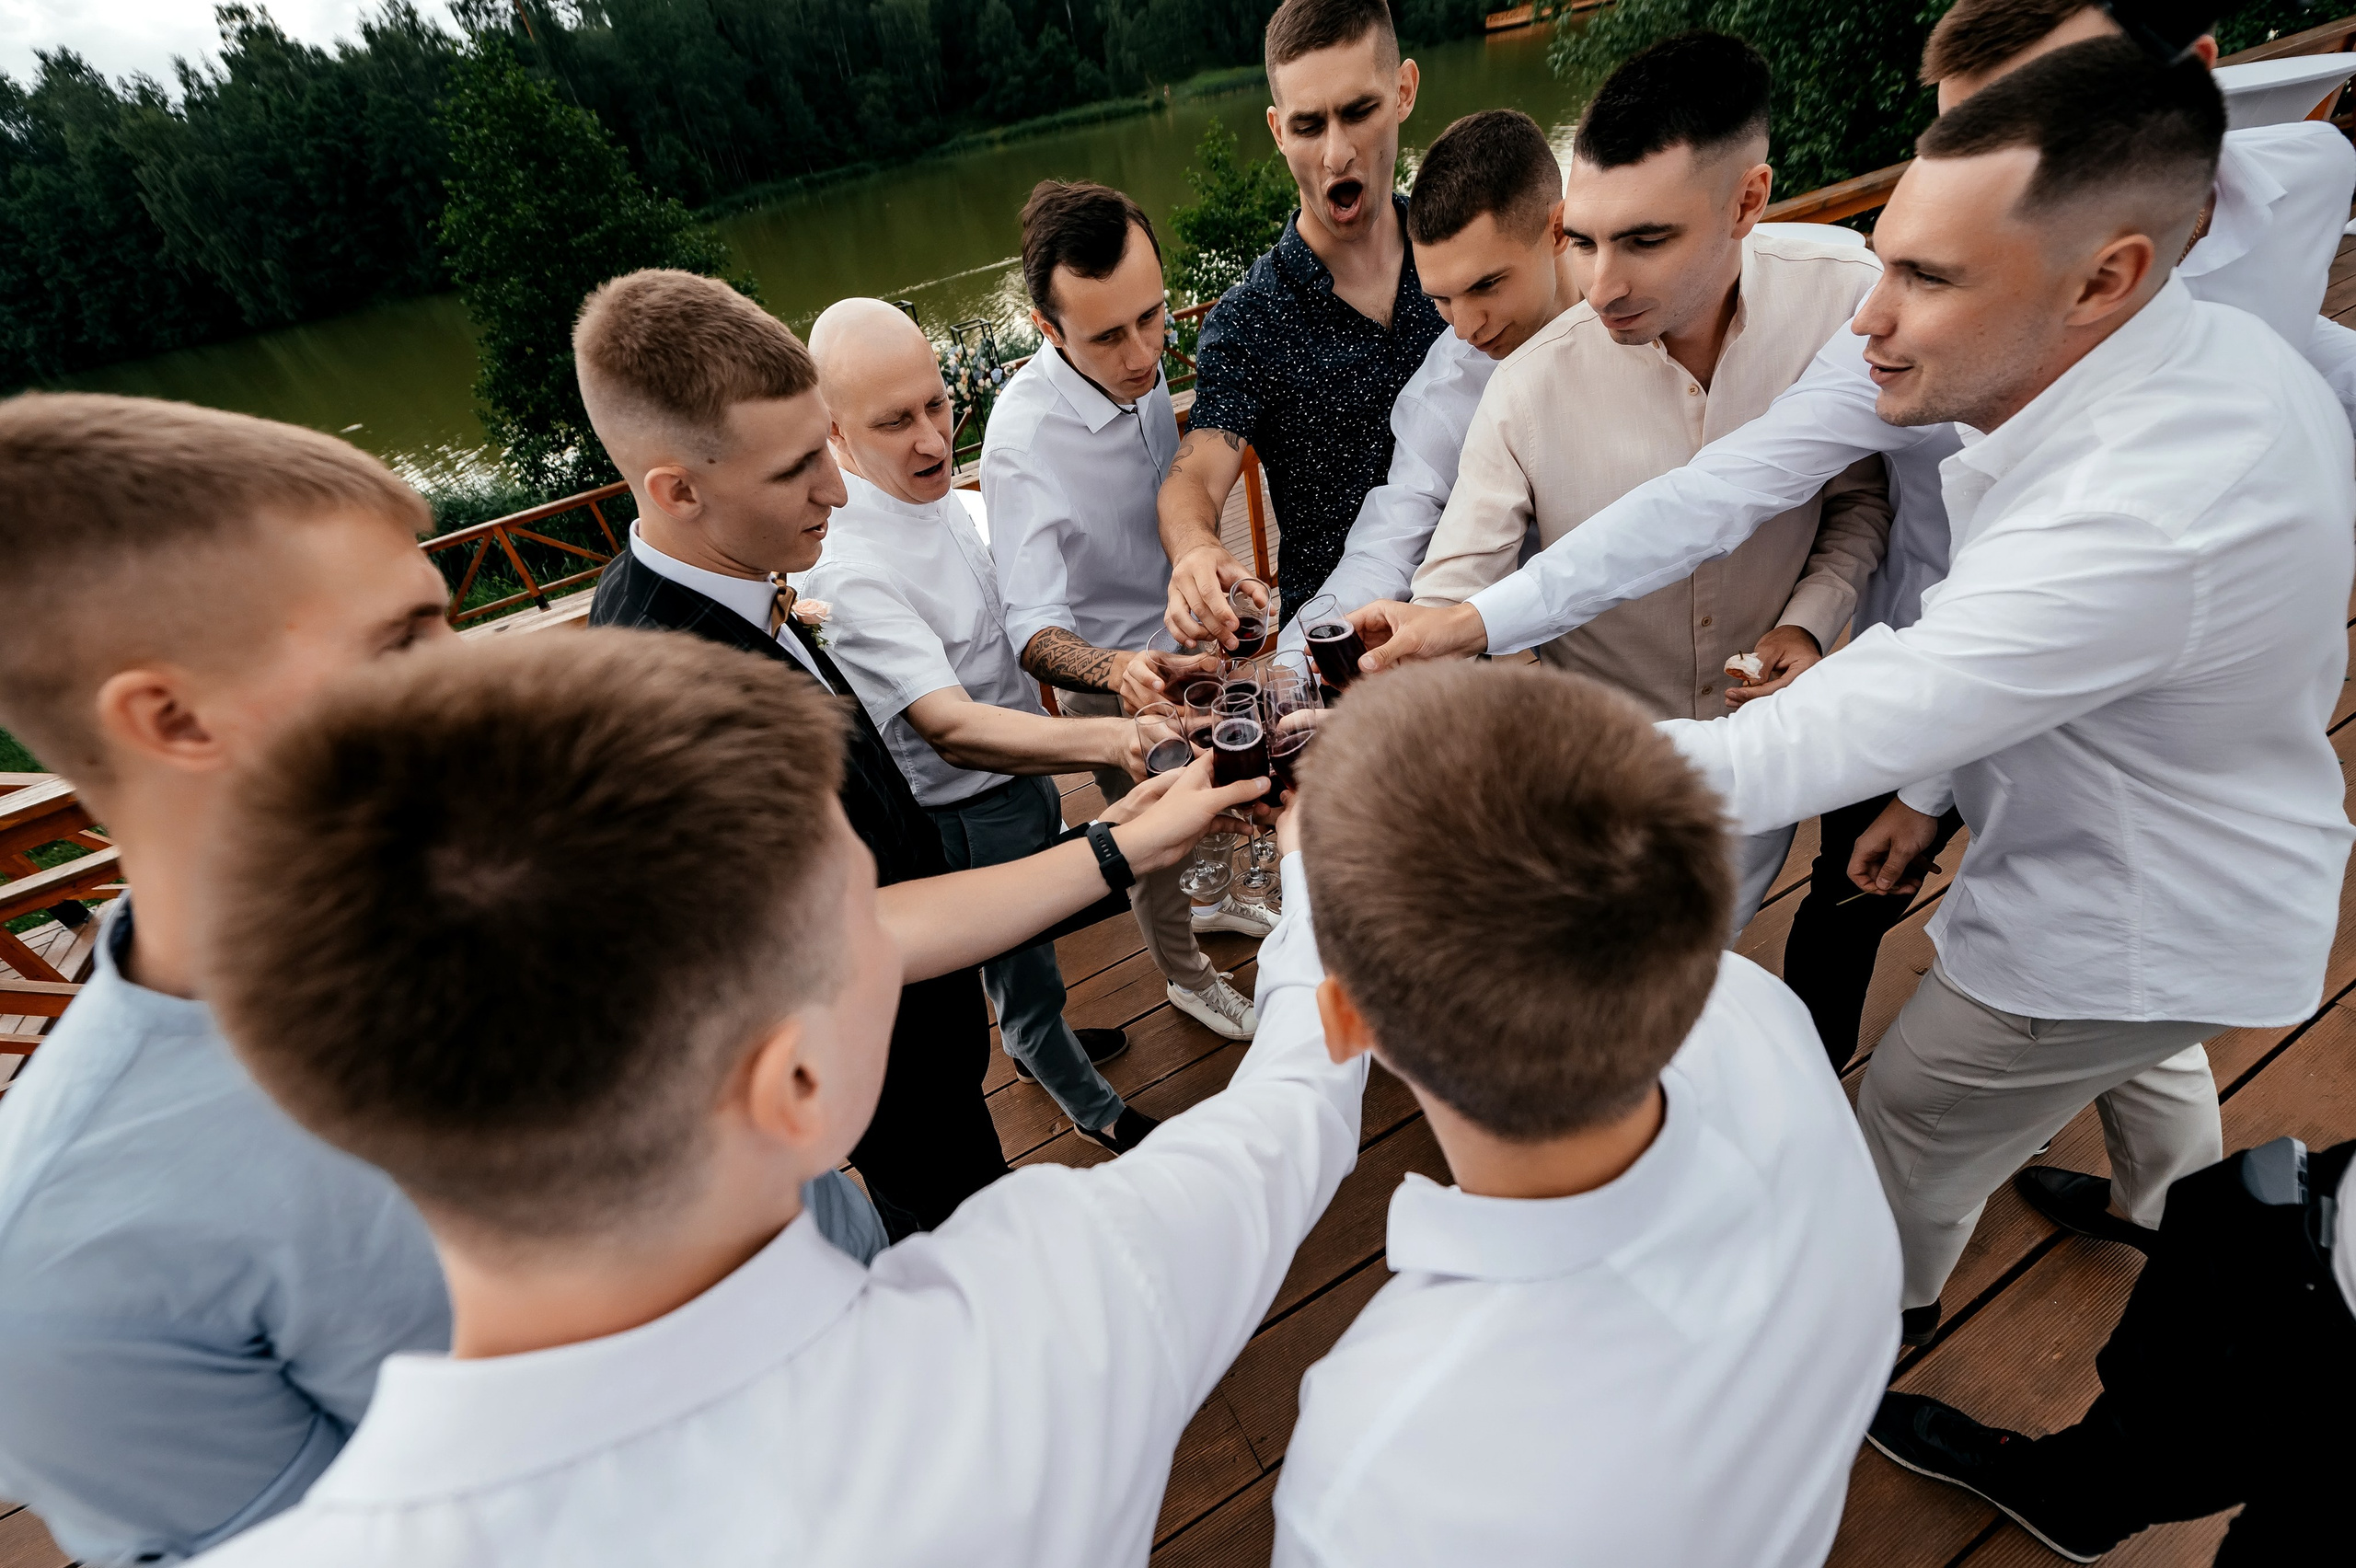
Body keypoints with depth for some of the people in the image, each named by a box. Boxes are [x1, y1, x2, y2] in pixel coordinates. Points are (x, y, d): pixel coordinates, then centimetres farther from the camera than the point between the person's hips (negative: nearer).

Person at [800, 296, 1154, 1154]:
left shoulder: (934, 490, -4)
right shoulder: (845, 565, -33)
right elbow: (950, 728, -41)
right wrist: (1112, 738, -53)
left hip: (1026, 768, 8)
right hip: (968, 816, -8)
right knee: (1022, 963, 17)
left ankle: (1035, 1040, 59)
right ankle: (1093, 1110, 43)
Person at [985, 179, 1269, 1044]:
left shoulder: (1139, 364, -14)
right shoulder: (1024, 437, -35)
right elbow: (1032, 625, -37)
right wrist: (1116, 668, -55)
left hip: (1184, 644, 7)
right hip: (1113, 679, -6)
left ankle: (1209, 899, 59)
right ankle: (1186, 975, 44)